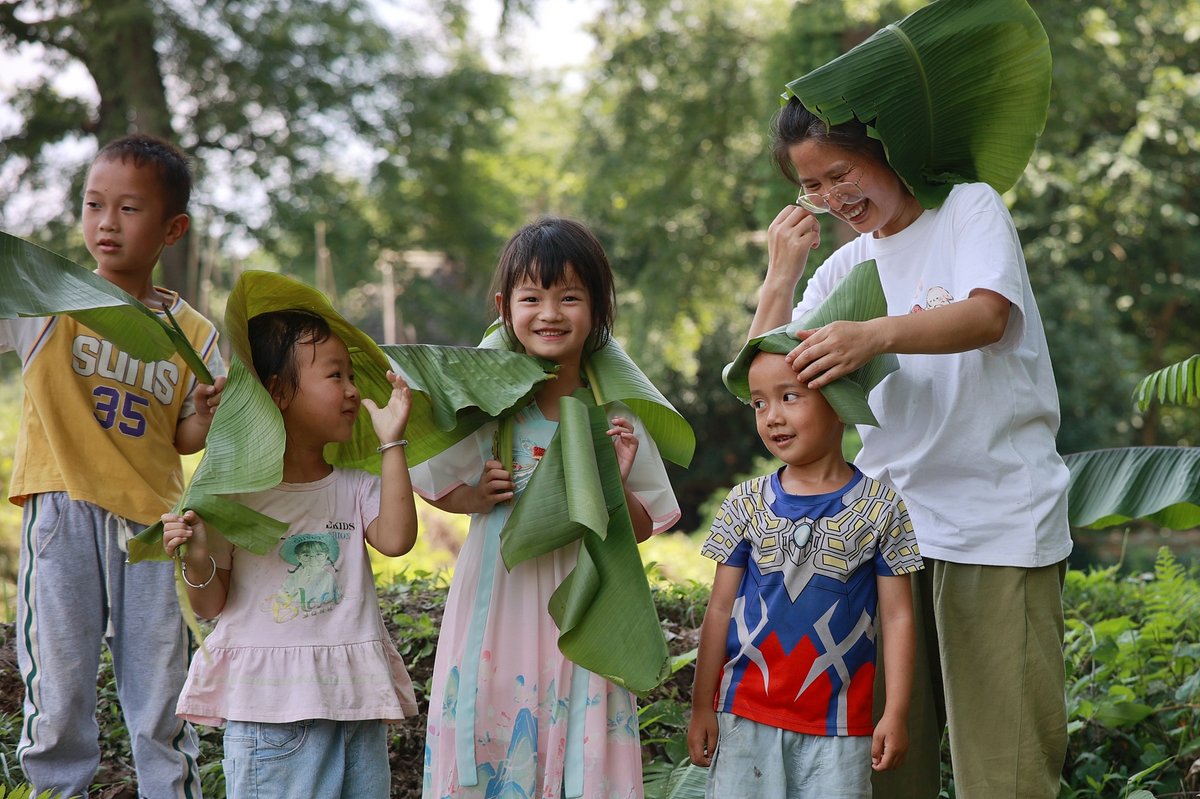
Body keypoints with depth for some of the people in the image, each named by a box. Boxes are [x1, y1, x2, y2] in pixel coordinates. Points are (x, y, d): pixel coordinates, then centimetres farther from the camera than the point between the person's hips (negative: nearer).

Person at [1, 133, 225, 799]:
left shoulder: (193, 333, 8)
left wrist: (206, 417, -7)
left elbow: (180, 440, 13)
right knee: (58, 705, 2)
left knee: (160, 712, 7)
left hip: (151, 525, 2)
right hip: (62, 518, -2)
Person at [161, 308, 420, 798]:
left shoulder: (354, 488, 8)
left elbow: (396, 539, -13)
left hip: (355, 699, 4)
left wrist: (392, 444, -9)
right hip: (272, 704, -4)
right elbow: (213, 605, 0)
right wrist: (196, 559, -21)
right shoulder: (234, 491, -3)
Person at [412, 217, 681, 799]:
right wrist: (476, 496, -9)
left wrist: (615, 482, -14)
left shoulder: (616, 414, 0)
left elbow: (641, 528, 5)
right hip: (499, 609, 0)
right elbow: (434, 488, 10)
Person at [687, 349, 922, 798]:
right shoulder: (746, 504, 3)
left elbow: (897, 615, 0)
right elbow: (721, 607, 5)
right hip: (745, 713, 2)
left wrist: (895, 714, -5)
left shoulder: (881, 508, -2)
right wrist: (701, 706, 2)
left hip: (838, 722, -1)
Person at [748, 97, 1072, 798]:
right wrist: (782, 273, -2)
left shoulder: (970, 208, 3)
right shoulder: (843, 268, 17)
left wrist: (875, 334, -34)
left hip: (998, 525, -5)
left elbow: (987, 316, -16)